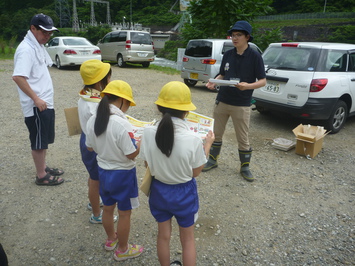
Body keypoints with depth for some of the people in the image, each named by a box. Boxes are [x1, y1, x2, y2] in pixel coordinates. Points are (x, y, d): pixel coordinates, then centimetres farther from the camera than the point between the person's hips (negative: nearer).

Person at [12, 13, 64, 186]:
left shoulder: (39, 46, 12)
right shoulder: (26, 49, -17)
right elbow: (17, 77, -26)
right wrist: (35, 98, -23)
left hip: (45, 103, 9)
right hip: (36, 106, -9)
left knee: (44, 140, 19)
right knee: (39, 141, 2)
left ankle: (43, 167, 34)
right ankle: (41, 176, 14)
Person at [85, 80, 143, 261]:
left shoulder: (93, 120, -8)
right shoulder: (122, 124, -29)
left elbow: (90, 147, 4)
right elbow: (132, 154, -23)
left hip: (103, 171, 7)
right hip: (123, 175, -6)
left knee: (108, 209, 26)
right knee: (124, 214, 15)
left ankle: (111, 239, 50)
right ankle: (122, 250, 34)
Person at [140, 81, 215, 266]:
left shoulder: (148, 133, -20)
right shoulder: (193, 140, -27)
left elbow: (148, 164, -4)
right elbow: (196, 172, -11)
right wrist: (207, 144, -1)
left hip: (159, 190, 3)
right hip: (184, 193, -2)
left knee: (163, 236, 26)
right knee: (187, 239, 23)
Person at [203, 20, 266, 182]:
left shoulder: (255, 56, -7)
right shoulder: (228, 55, 5)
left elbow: (263, 81, -8)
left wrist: (248, 86, -27)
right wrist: (214, 82, -7)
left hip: (241, 105, -4)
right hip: (222, 101, 4)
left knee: (243, 139, 5)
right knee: (217, 134, 14)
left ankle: (245, 167, 23)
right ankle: (213, 160, 32)